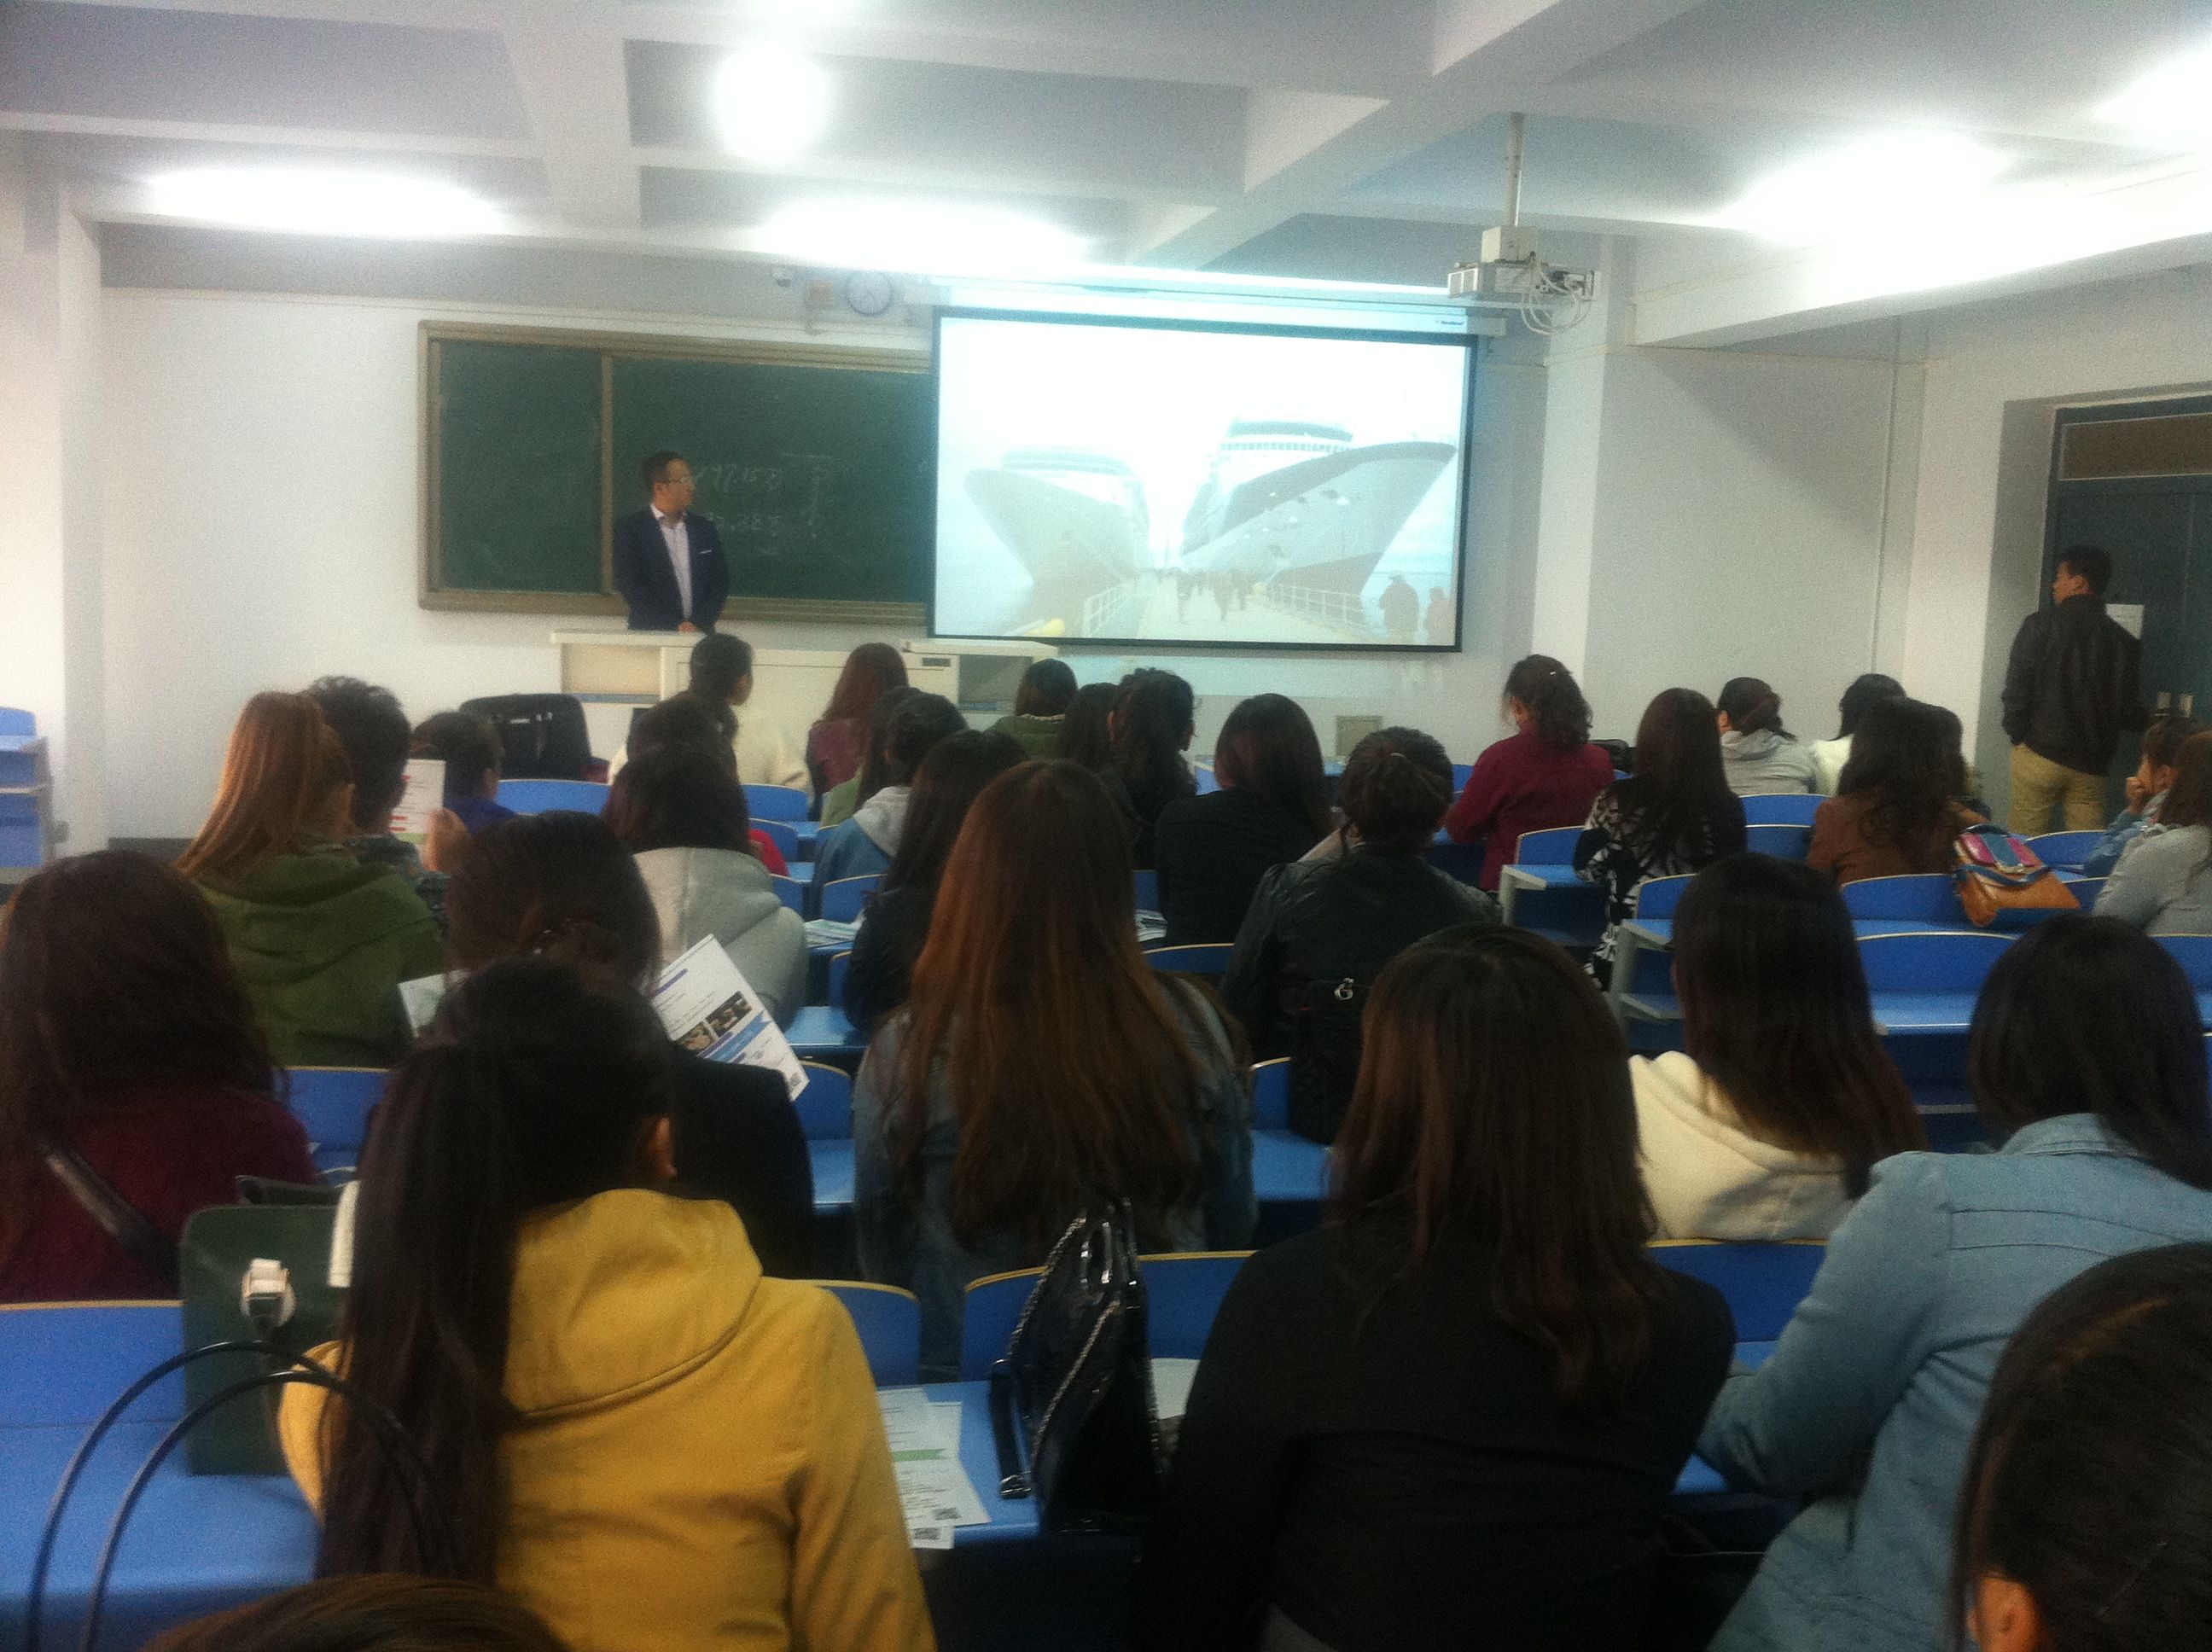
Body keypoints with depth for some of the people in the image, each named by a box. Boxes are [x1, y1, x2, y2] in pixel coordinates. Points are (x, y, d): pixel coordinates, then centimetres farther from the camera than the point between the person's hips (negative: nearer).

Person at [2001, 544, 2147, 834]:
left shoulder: (2041, 624, -6)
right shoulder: (2123, 641, 4)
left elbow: (2016, 686, -9)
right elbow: (2130, 710, 6)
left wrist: (2016, 733, 5)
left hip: (2040, 754, -3)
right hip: (2091, 765, 3)